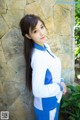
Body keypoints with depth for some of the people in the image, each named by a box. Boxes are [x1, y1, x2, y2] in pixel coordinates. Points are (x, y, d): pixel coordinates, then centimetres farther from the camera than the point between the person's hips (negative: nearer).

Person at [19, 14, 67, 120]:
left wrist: (60, 81, -2)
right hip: (46, 103, -8)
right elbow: (38, 91, -33)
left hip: (53, 98, 8)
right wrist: (60, 86, -21)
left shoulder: (45, 47, -4)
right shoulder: (38, 57, -31)